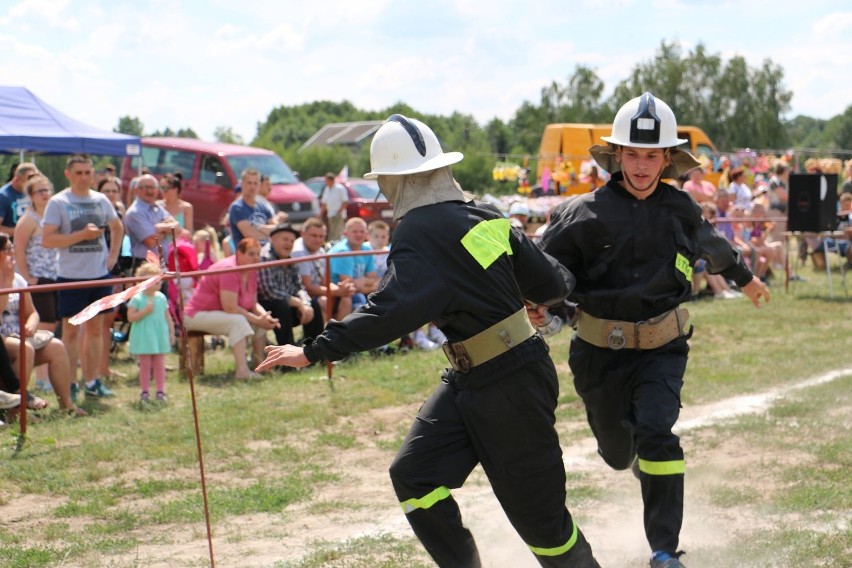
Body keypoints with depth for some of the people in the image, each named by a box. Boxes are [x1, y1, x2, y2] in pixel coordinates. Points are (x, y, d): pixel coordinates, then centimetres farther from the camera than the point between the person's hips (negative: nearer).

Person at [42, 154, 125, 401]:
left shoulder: (101, 200, 8)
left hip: (100, 274, 5)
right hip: (71, 276, -5)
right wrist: (81, 235, -20)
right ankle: (70, 384, 6)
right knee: (71, 330, 0)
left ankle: (92, 380, 20)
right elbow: (47, 240, -14)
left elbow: (117, 228, 24)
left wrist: (113, 255, 10)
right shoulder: (58, 202, -7)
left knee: (96, 328, 11)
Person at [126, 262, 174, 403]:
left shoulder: (161, 297, 5)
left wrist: (171, 332, 10)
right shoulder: (137, 298, -8)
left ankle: (161, 391, 10)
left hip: (160, 336, 3)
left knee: (159, 364, 6)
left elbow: (167, 317, 12)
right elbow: (130, 317, -13)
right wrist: (145, 311, -21)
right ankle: (144, 392, 6)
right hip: (144, 337, -3)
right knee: (145, 365, 0)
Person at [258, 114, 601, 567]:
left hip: (510, 386, -9)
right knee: (413, 474, 3)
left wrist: (314, 351, -27)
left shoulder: (419, 232, -18)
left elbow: (390, 312, -31)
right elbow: (552, 284, 6)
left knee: (536, 511, 4)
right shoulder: (486, 216, 4)